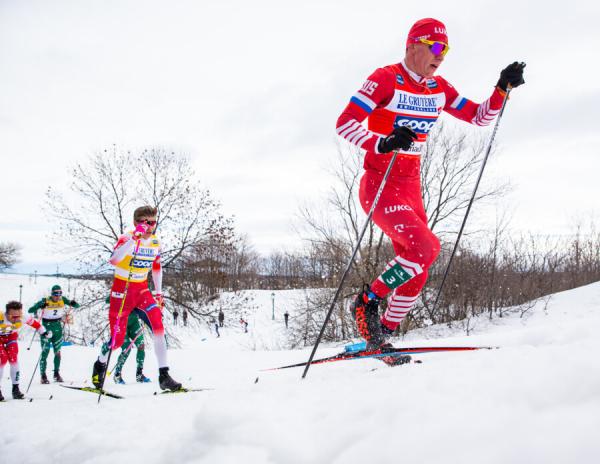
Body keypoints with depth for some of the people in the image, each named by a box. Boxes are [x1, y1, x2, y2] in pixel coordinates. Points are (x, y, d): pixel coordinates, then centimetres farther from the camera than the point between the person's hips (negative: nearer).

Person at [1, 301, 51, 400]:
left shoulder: (22, 318, -28)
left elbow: (33, 322, -9)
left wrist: (43, 331, -1)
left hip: (11, 336, 3)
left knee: (13, 360, -10)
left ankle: (15, 388, -1)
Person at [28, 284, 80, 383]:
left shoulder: (63, 300, -5)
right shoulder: (45, 301, -15)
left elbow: (77, 306, 0)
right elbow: (30, 310, -18)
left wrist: (73, 303, -24)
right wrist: (40, 306, -37)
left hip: (57, 327, 3)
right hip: (46, 327, -3)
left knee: (57, 351, 6)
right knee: (45, 352, -7)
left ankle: (57, 373, 19)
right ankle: (43, 375, 1)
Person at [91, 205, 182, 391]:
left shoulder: (156, 243, 0)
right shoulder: (127, 238, -17)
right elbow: (113, 260, -37)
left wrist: (158, 292, 12)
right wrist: (135, 238, -45)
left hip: (142, 290, 4)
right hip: (122, 290, -4)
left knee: (158, 325, -20)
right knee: (117, 339, 1)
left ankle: (164, 376, -16)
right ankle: (100, 364, 35)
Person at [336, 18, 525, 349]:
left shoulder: (439, 89, 8)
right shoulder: (386, 79, -12)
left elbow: (479, 117, 16)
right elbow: (344, 124, -19)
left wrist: (503, 88, -1)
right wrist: (383, 144, -34)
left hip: (411, 189, 7)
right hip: (379, 187, -7)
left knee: (416, 269, 5)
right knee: (426, 247, -26)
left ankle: (380, 336, 20)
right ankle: (367, 300, -5)